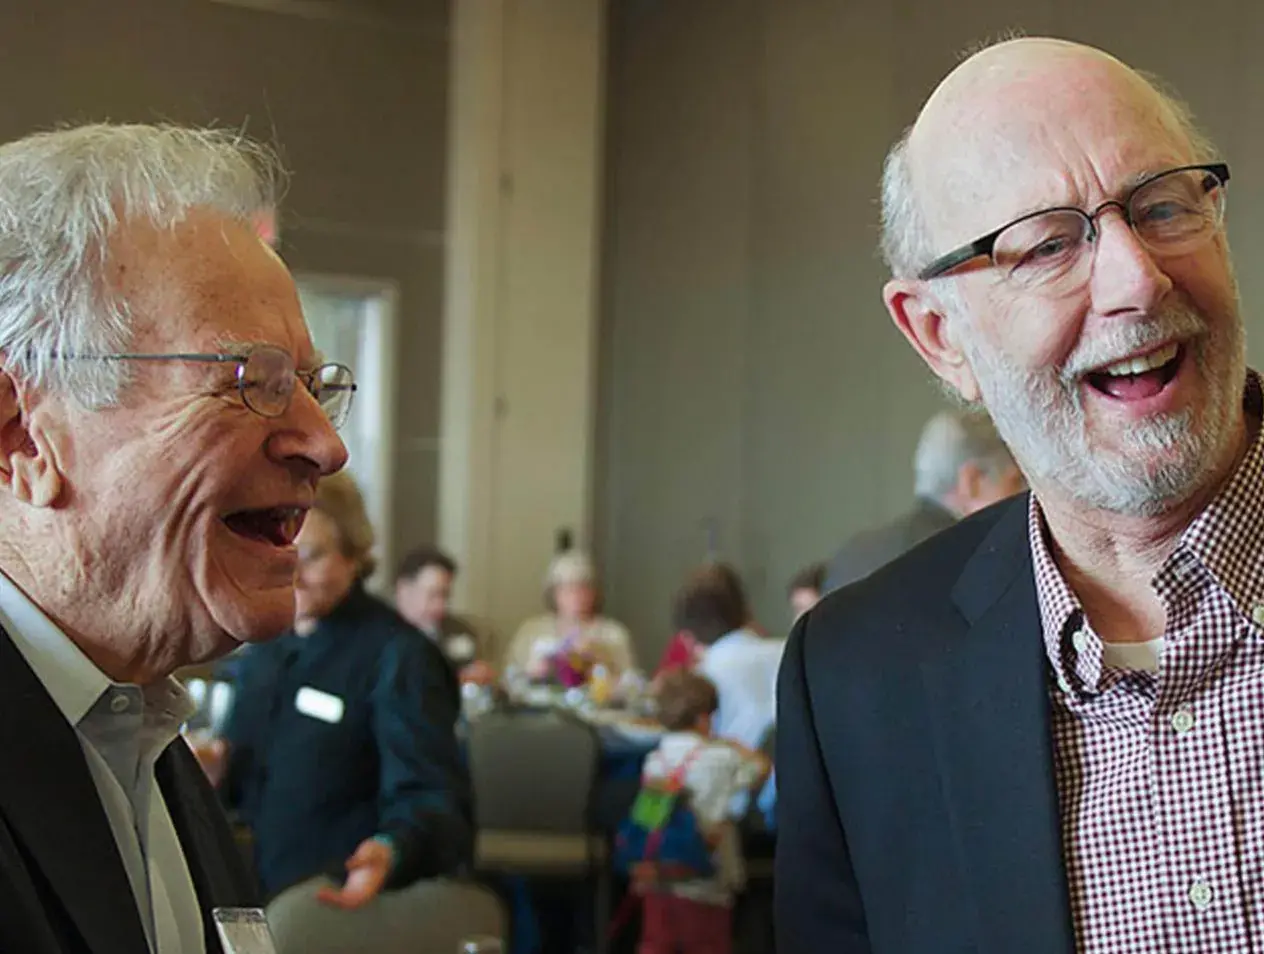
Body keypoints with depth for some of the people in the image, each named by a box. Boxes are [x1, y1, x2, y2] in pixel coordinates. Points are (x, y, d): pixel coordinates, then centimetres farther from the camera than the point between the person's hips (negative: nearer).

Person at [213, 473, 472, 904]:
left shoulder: (398, 657, -16)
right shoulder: (267, 648, 8)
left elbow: (432, 797, -24)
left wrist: (392, 850, -45)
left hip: (342, 903, -7)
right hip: (256, 893, 7)